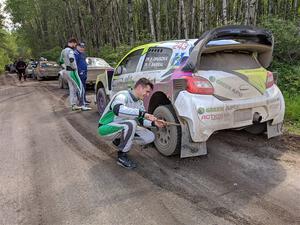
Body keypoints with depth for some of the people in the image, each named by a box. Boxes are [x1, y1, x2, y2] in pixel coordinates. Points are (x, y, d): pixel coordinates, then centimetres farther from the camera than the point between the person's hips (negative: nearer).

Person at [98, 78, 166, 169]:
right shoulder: (122, 95, -23)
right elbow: (117, 109, -45)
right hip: (106, 128, -8)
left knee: (150, 137, -4)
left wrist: (153, 123, -11)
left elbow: (141, 120, 9)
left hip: (123, 128, 8)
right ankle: (122, 157, -19)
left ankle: (119, 141, 12)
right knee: (131, 124, -36)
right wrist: (143, 113, -47)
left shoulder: (140, 102, 4)